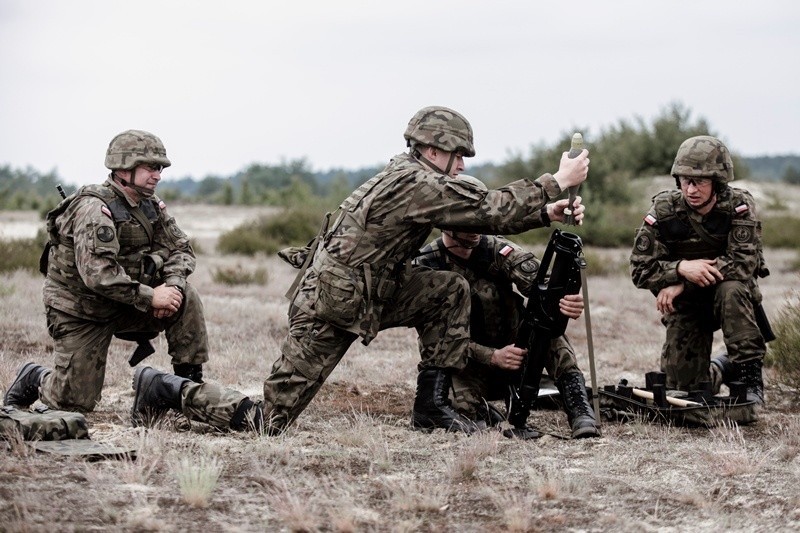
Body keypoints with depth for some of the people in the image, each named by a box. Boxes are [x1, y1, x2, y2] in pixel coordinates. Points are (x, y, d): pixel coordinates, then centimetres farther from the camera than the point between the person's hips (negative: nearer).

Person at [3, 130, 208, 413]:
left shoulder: (150, 206, 1)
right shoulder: (94, 209, -24)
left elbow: (180, 248, 4)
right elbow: (97, 273, -34)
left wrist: (171, 285, -18)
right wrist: (149, 297, -31)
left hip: (125, 304, 7)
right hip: (80, 312, -7)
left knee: (187, 298, -14)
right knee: (75, 402, -7)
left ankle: (192, 382, -4)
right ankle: (34, 380, 26)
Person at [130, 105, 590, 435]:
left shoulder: (409, 178, 9)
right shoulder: (418, 185, -20)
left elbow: (482, 212, 13)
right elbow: (492, 212, -19)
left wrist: (548, 213, 3)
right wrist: (557, 182, -11)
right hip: (328, 310, -10)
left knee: (451, 293, 2)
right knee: (269, 423, -6)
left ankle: (432, 405, 6)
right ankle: (168, 391, 9)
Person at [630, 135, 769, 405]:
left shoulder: (739, 205, -17)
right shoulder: (664, 208, -14)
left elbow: (744, 262, -28)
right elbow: (640, 269, -14)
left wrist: (682, 284, -30)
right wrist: (682, 268, -34)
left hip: (735, 300, -2)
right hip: (686, 304, 2)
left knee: (731, 289, -36)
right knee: (682, 382, -6)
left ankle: (750, 375, -22)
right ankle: (720, 369, 30)